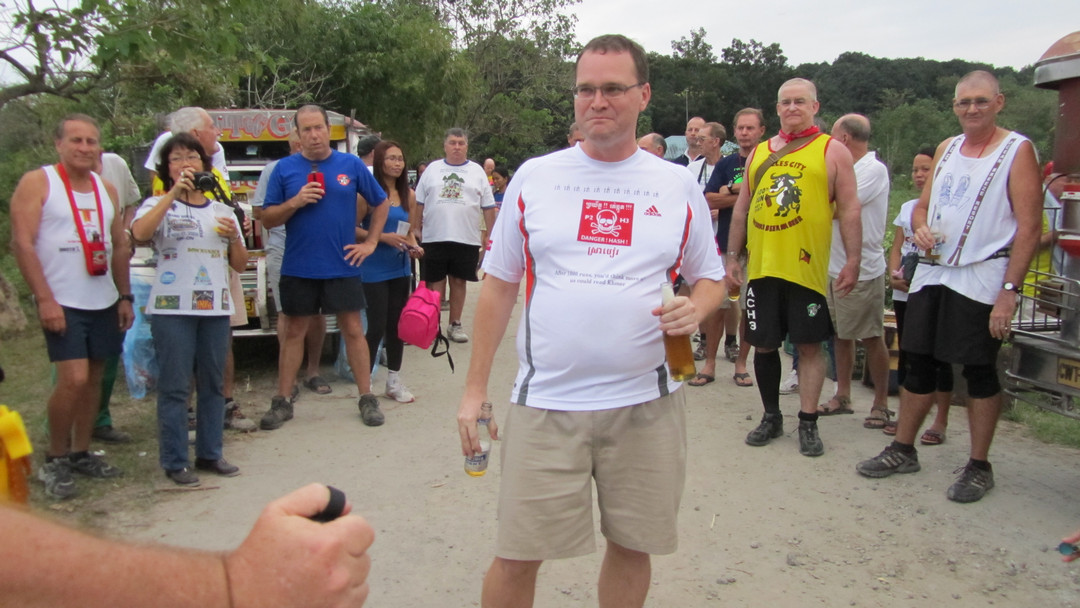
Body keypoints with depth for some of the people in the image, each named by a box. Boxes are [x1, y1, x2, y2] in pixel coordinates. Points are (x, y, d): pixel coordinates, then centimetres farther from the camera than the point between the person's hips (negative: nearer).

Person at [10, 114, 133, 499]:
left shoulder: (106, 189, 12)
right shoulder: (37, 183, -5)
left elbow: (120, 246, 16)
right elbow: (22, 243, -11)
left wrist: (125, 297, 12)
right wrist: (45, 299, -17)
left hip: (104, 302, 6)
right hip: (62, 303, -6)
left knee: (94, 378, 9)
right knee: (73, 379, -13)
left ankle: (81, 453, 22)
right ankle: (54, 460, 5)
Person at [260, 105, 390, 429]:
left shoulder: (351, 165, 2)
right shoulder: (284, 168, 2)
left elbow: (380, 203, 12)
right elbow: (268, 219, 2)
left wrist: (370, 242, 4)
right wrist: (295, 202, -15)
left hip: (342, 266, 0)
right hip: (298, 267, 1)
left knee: (353, 330, 3)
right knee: (294, 332, 9)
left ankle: (367, 398, 14)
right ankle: (282, 402, 18)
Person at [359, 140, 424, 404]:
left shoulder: (408, 195, 9)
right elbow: (353, 228, -12)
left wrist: (414, 247, -2)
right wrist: (383, 237, -20)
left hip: (400, 268, 6)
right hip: (374, 269, -5)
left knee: (397, 324, 11)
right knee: (377, 327, -4)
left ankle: (394, 380, 23)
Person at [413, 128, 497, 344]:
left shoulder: (477, 172, 7)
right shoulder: (432, 169, 8)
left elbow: (488, 207, 7)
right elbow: (419, 202, 9)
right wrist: (416, 229, 3)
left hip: (466, 238, 0)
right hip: (434, 237, 0)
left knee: (459, 281, 8)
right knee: (435, 283, 4)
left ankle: (455, 324, 19)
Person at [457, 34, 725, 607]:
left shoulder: (678, 186, 4)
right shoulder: (533, 177, 3)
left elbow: (711, 277, 14)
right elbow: (498, 285, 7)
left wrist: (695, 307, -12)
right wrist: (475, 388, 4)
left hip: (646, 402, 1)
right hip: (545, 402, -1)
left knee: (632, 545, 14)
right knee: (517, 555, 4)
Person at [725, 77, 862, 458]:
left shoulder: (833, 152, 3)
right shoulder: (758, 153, 14)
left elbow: (849, 210, -2)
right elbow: (741, 209, 17)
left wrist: (853, 260, -9)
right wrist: (732, 256, 13)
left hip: (807, 267, -4)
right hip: (761, 267, 4)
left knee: (809, 344, 2)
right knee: (763, 344, 9)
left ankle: (808, 423, 13)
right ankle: (771, 417, 24)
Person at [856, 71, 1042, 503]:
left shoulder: (1017, 151, -6)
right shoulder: (946, 148, 13)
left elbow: (1029, 226, -11)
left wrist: (1010, 290, -18)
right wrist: (920, 228, -4)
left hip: (981, 279, -6)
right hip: (933, 272, 6)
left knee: (979, 371, 1)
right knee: (919, 364, 10)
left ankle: (979, 467, 14)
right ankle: (903, 450, 23)